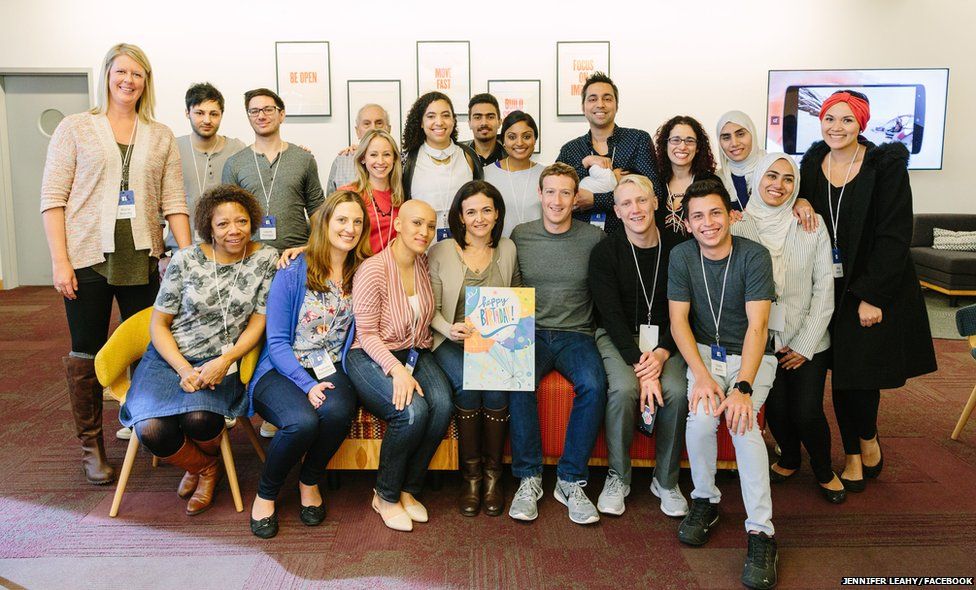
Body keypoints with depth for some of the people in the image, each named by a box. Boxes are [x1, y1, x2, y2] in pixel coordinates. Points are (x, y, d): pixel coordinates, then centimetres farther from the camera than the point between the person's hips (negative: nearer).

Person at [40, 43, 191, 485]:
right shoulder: (75, 128, 4)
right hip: (87, 259, -1)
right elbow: (52, 199, 0)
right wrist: (60, 261, -8)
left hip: (142, 261, 2)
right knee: (86, 353, 6)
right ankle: (90, 445, 19)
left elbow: (173, 203, 7)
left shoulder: (161, 137, 11)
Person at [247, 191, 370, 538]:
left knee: (338, 410, -32)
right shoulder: (292, 275, -5)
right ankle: (265, 494, -1)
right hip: (282, 371, -2)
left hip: (330, 370, 3)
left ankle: (310, 482, -1)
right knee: (302, 421, -33)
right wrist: (307, 384, -19)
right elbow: (277, 343, -6)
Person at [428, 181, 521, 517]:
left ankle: (493, 473, -10)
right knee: (467, 384, -31)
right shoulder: (440, 253, 3)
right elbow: (431, 310, 2)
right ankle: (471, 475, -13)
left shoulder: (507, 250, 11)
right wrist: (450, 330, -18)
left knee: (497, 385, -29)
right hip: (452, 341, -1)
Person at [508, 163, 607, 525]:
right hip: (530, 332, 0)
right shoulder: (520, 235, 8)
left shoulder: (593, 238, 5)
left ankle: (571, 480, -15)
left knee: (594, 385, -31)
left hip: (575, 334, 0)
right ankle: (529, 478, -16)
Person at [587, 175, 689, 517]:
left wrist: (662, 354, -17)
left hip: (665, 339, 2)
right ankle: (618, 478, -7)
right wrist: (640, 366, -22)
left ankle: (666, 481, -4)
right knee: (624, 388, -31)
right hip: (618, 337, -1)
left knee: (677, 390, -27)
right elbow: (611, 315, -11)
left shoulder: (678, 248, 0)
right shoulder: (605, 252, -4)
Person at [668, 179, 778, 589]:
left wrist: (743, 387, -31)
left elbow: (757, 326, -19)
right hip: (704, 352, 2)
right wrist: (702, 377, -21)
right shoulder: (682, 256, -4)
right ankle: (705, 500, -1)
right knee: (701, 416, -27)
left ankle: (760, 530, -21)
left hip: (751, 356, -1)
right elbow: (678, 321, -7)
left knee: (742, 418, -29)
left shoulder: (754, 256, -13)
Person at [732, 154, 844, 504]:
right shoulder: (738, 225, -3)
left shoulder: (812, 224, -1)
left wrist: (805, 344, -5)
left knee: (807, 412, -8)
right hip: (764, 339, 0)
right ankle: (789, 459, 31)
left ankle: (824, 471, 24)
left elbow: (824, 289, -1)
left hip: (809, 340, 0)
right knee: (777, 408, -4)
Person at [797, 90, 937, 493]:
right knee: (841, 371, 8)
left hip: (877, 287, -4)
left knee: (862, 371, -3)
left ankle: (868, 439, 27)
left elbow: (895, 235, -14)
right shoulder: (812, 165, 3)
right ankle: (853, 455, 24)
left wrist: (872, 296, -18)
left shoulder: (887, 166, -10)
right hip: (832, 287, 4)